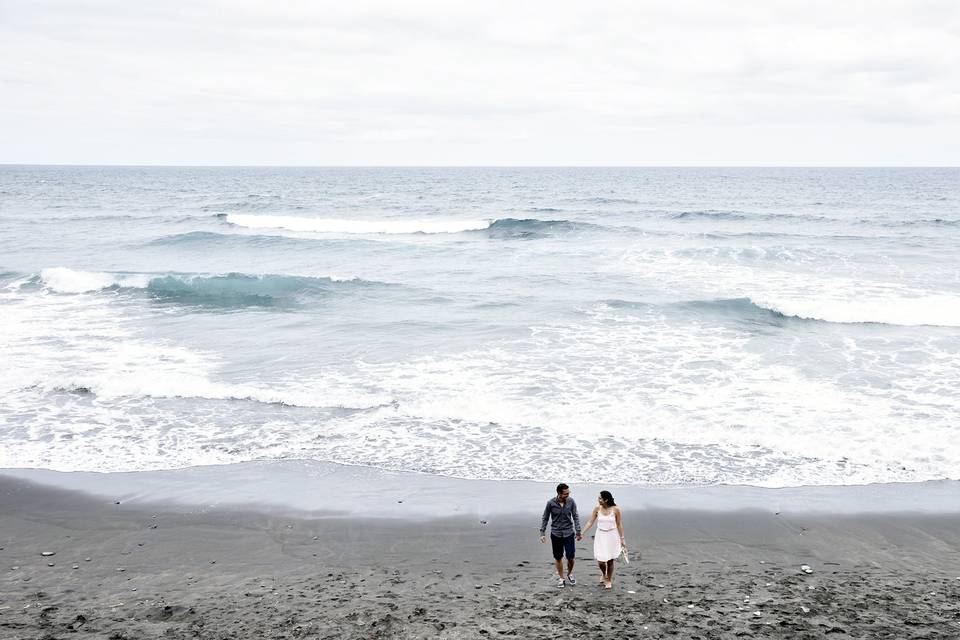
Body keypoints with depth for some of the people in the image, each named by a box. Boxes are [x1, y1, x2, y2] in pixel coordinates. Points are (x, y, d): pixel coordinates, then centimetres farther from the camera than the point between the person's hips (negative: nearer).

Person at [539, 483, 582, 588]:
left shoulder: (571, 501, -8)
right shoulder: (551, 503, -11)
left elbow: (575, 517, 1)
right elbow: (545, 519, -1)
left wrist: (578, 532, -2)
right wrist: (542, 533, -3)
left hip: (569, 533, 1)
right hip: (556, 534, 0)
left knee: (570, 557, -1)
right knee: (558, 557, 8)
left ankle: (570, 574, 27)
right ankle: (560, 578, 25)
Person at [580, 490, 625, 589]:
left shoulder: (615, 509, -10)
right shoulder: (597, 509, -5)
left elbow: (619, 525, -1)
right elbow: (590, 522, -1)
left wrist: (621, 539, 1)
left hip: (612, 536, -1)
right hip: (600, 536, 1)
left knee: (610, 561, 6)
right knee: (600, 561, -3)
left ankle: (609, 580, 29)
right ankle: (604, 575, 31)